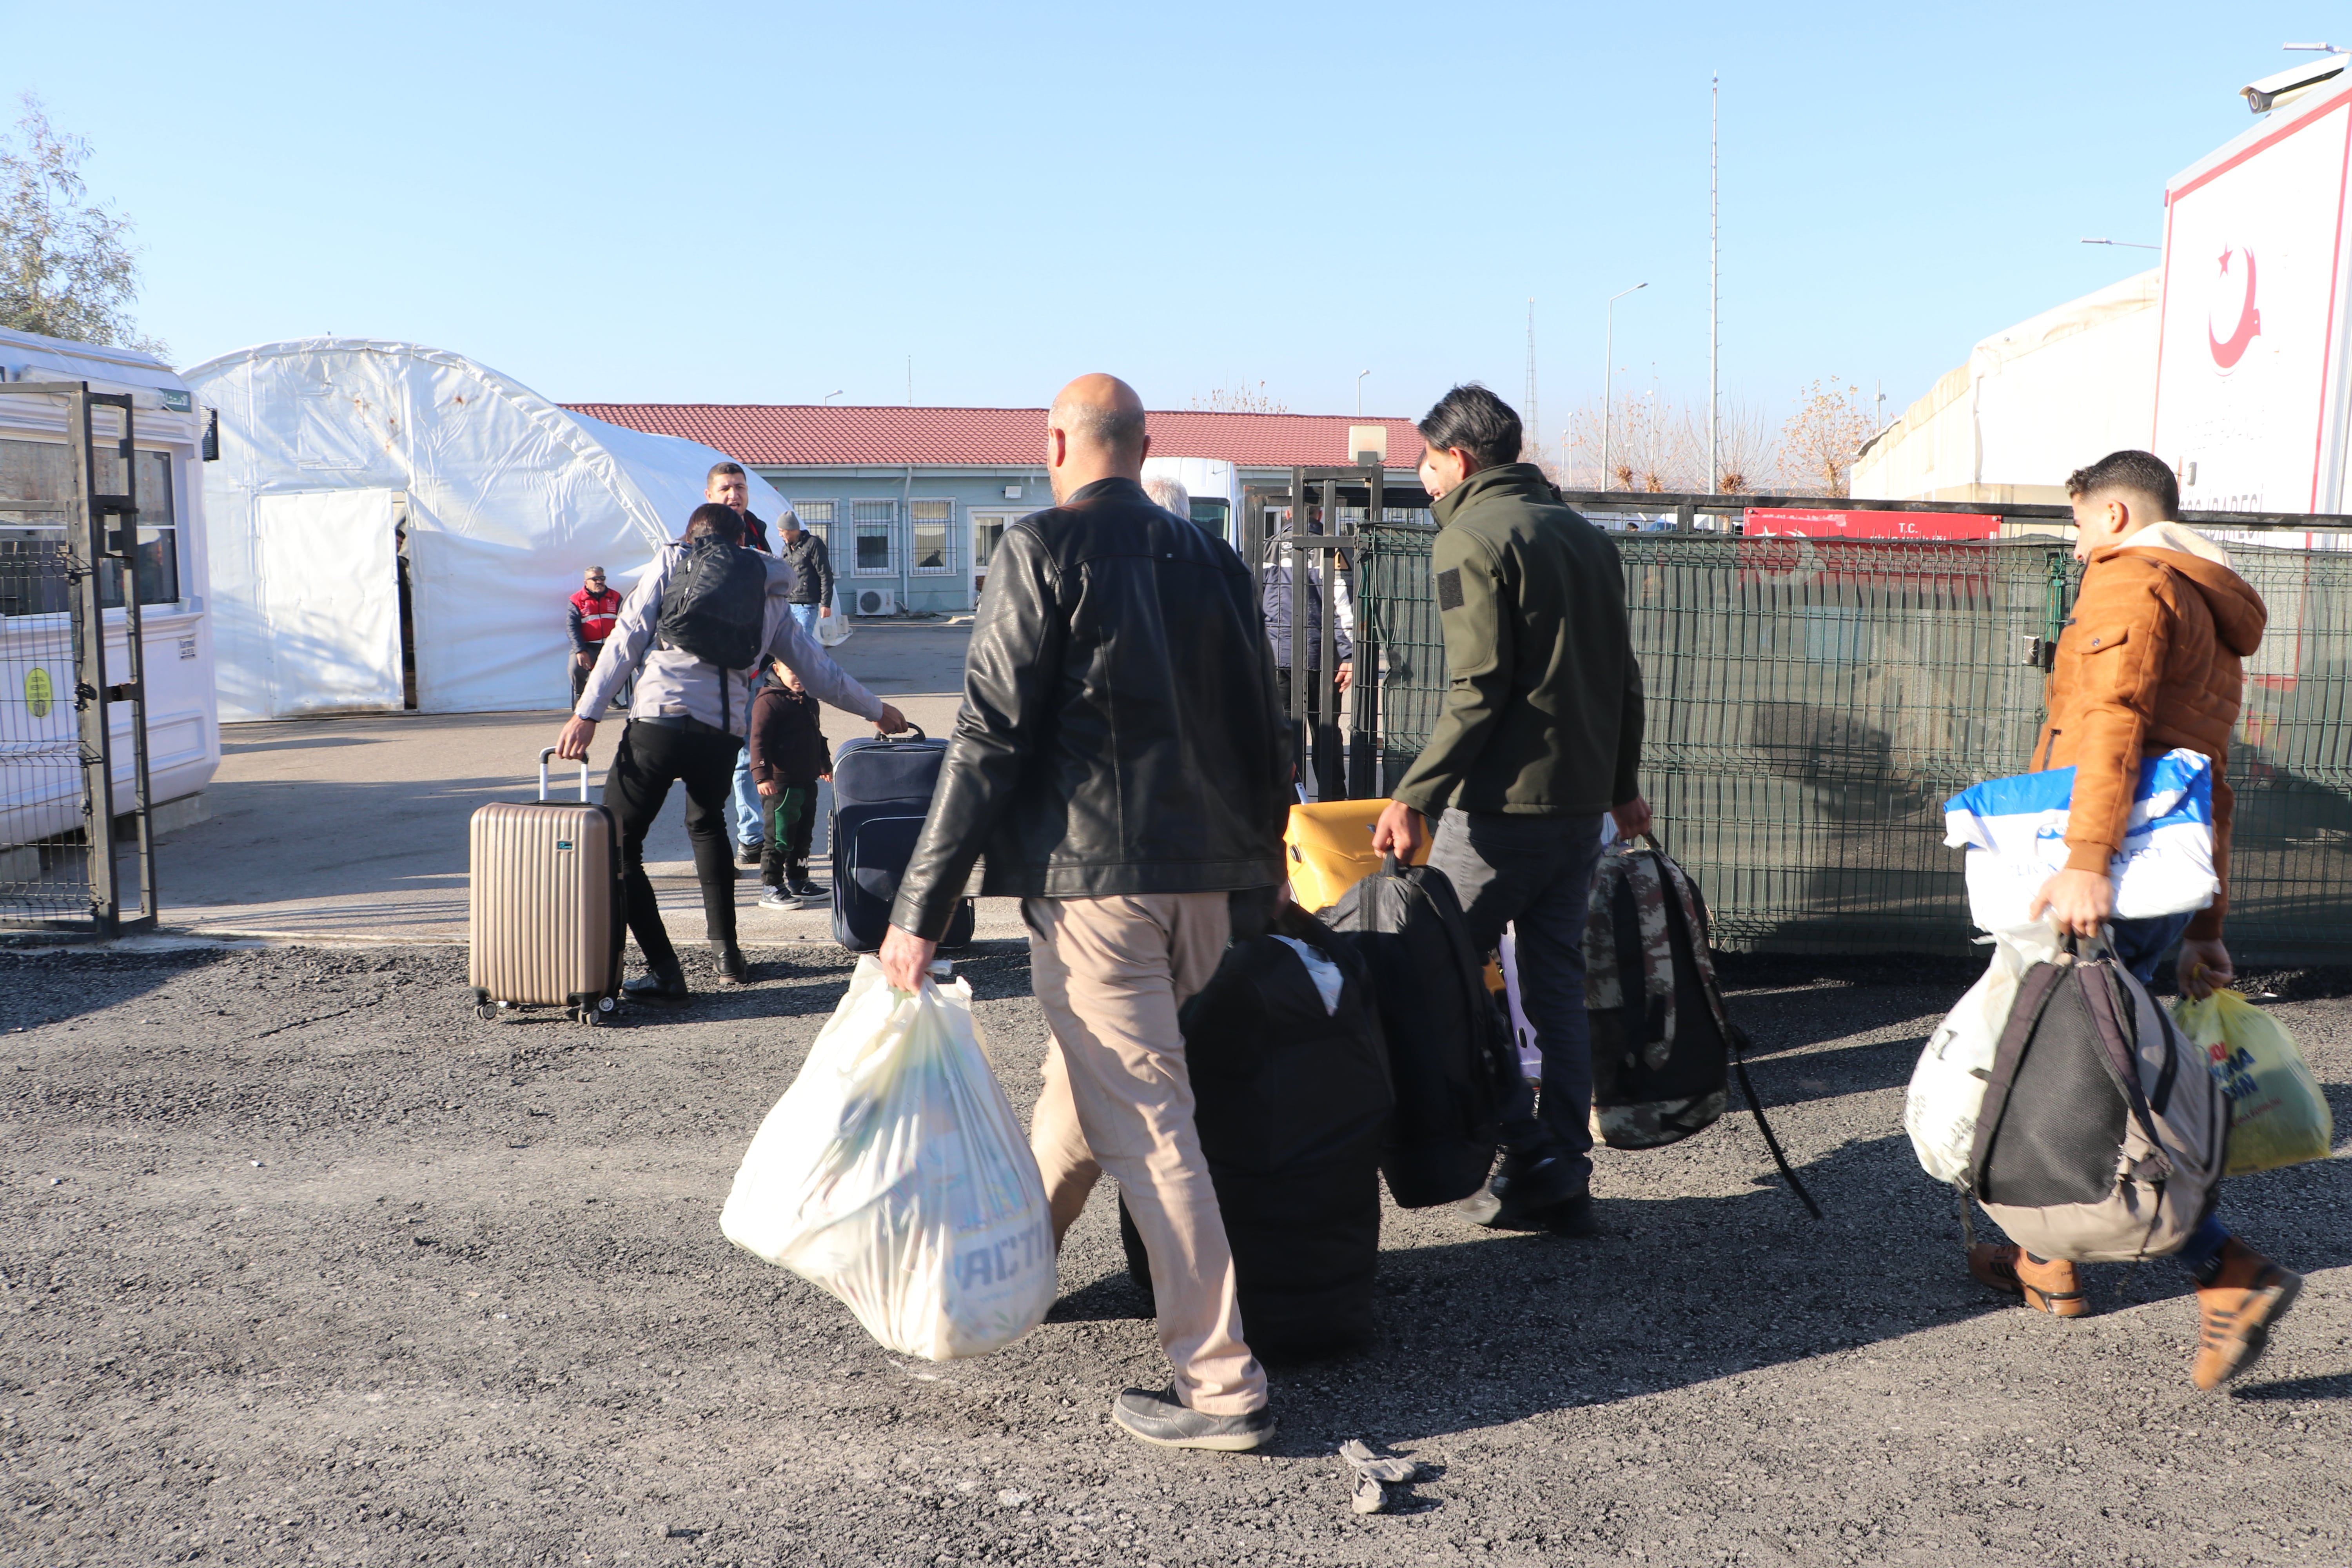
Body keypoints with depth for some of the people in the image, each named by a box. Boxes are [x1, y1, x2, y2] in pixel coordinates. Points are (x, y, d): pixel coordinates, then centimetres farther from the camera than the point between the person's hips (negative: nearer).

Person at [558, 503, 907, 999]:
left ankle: (665, 971, -4)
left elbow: (625, 641, 4)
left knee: (617, 844, 5)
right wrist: (877, 710, 41)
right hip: (724, 733, 4)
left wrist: (586, 715, 2)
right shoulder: (768, 596, 21)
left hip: (661, 721, -4)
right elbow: (818, 668, 27)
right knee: (707, 824, 32)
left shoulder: (671, 564, 13)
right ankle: (727, 949, 29)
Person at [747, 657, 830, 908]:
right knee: (780, 839, -5)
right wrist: (762, 775, -25)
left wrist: (825, 765, 36)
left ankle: (798, 882, 27)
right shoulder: (769, 701, -13)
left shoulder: (809, 701, 14)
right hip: (780, 784, -9)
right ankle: (770, 888, 2)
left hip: (808, 781, 9)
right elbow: (759, 740, -18)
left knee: (803, 836, 16)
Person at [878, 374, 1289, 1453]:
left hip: (1092, 878, -7)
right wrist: (1256, 885, 22)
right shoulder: (1211, 559, 12)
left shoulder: (1044, 547, -5)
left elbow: (990, 737, -11)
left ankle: (1220, 1385, 0)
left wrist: (921, 910, -9)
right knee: (1082, 1077, 23)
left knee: (1142, 1121, -3)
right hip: (1206, 884, 7)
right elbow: (1261, 737, 13)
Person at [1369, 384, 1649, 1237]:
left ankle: (1531, 1158, 0)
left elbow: (1479, 688, -17)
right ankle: (1563, 1184, 14)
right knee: (1558, 984, 12)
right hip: (1583, 802, 8)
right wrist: (1621, 783, 27)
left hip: (1503, 800, -8)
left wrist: (1415, 796, -17)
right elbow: (1623, 677, 18)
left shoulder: (1469, 537, -8)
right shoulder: (1586, 534, 16)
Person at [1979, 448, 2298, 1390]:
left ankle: (2231, 1276, -9)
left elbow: (2114, 720, -24)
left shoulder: (2132, 581, -6)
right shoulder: (2213, 621, 25)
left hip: (2104, 892, -10)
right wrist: (2205, 930, 27)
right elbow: (2212, 789, 26)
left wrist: (2085, 863, -34)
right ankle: (2052, 1262, 28)